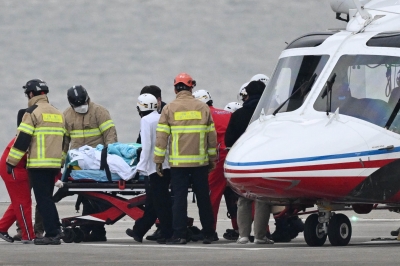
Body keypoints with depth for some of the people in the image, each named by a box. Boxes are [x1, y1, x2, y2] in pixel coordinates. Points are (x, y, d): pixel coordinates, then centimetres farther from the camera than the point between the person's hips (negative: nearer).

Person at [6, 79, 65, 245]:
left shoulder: (33, 112, -6)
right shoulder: (58, 114, 18)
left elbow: (22, 139, -10)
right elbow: (62, 139, 23)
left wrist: (11, 162, -6)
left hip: (38, 164, -7)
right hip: (54, 163, 7)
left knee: (43, 199, -6)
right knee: (47, 198, 16)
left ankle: (52, 234, -10)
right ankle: (55, 230, 13)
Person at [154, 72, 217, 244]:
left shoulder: (169, 109, -1)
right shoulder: (203, 108, 6)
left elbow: (161, 136, -3)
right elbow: (212, 136, 9)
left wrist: (158, 160, 2)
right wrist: (212, 159, 17)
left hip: (178, 162, -2)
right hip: (200, 162, 2)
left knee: (179, 198, -1)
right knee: (203, 198, 9)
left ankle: (179, 234, -5)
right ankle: (208, 234, 14)